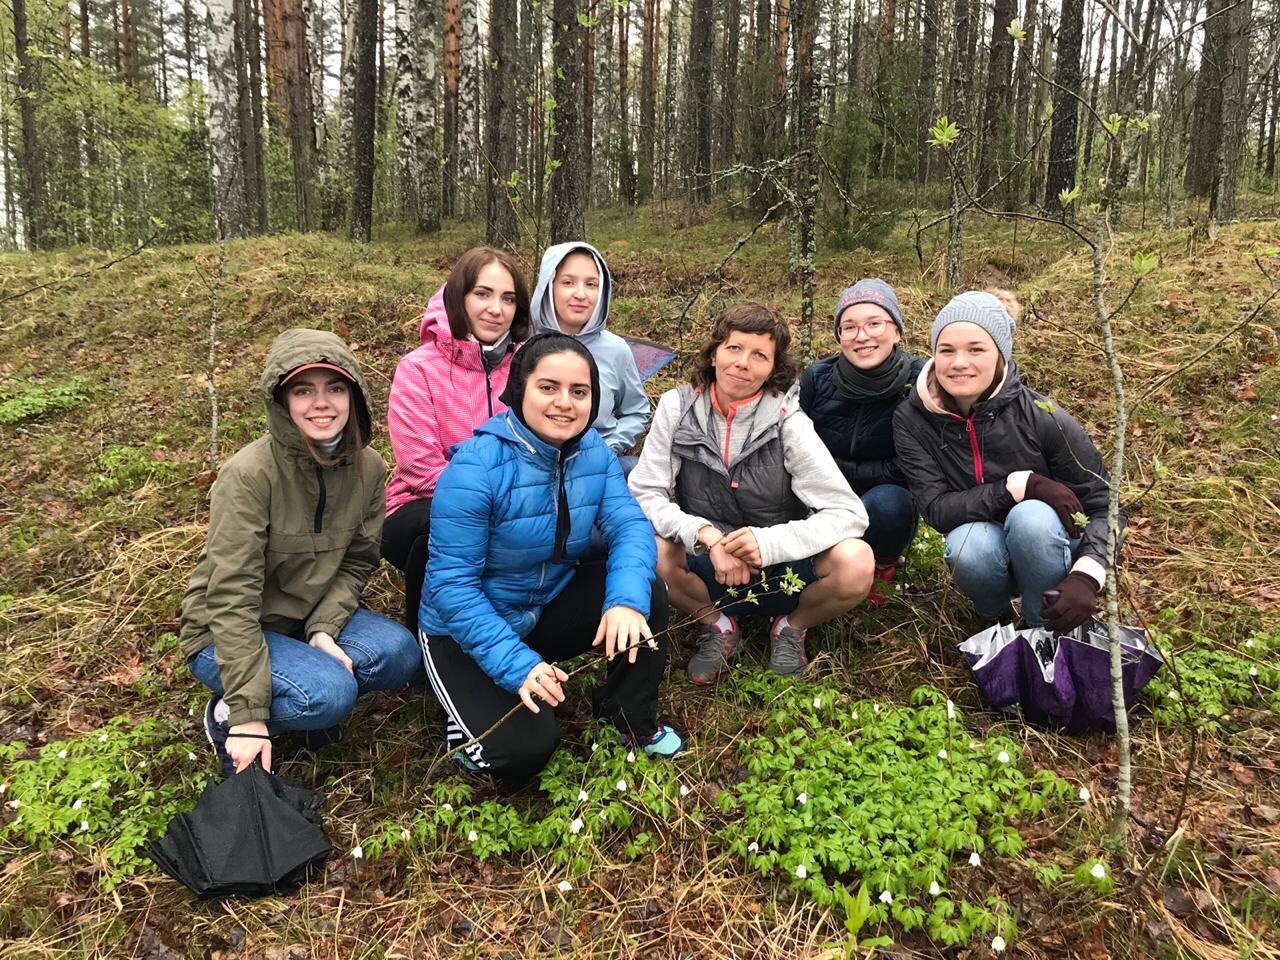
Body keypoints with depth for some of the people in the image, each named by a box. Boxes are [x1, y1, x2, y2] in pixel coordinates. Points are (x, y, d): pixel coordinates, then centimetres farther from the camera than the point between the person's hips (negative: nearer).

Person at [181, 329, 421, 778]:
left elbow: (357, 562, 0)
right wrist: (248, 717, -26)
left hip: (311, 616, 5)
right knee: (330, 693, -28)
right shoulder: (248, 474, -26)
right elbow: (232, 598, -26)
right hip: (226, 633, -5)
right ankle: (226, 715, -1)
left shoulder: (368, 467, -9)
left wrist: (324, 629, -18)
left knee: (399, 654, -20)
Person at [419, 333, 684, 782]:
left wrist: (627, 600, -36)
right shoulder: (476, 468, -27)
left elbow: (630, 525, -15)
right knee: (524, 749, -22)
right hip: (468, 629, -5)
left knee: (648, 595, -15)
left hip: (551, 607, 6)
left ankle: (633, 721, 6)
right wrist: (518, 665, -33)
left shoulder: (594, 451, -8)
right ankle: (469, 719, 12)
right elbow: (452, 584, -26)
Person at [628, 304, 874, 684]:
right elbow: (643, 494, -11)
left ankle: (792, 628, 5)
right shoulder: (678, 408, -10)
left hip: (781, 575, -1)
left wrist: (770, 543, -33)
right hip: (707, 570, 1)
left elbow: (849, 513, -18)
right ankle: (717, 625, 2)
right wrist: (706, 535, -28)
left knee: (855, 561, -29)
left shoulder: (788, 422, -14)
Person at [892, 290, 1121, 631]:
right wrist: (1018, 485, -31)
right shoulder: (912, 420, -14)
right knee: (967, 544, -33)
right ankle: (993, 616, 2)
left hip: (1047, 549, -1)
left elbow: (1105, 505, -14)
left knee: (1031, 516, -33)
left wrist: (1086, 577, -31)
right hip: (985, 554, 1)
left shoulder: (1043, 417, -20)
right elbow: (936, 509, -20)